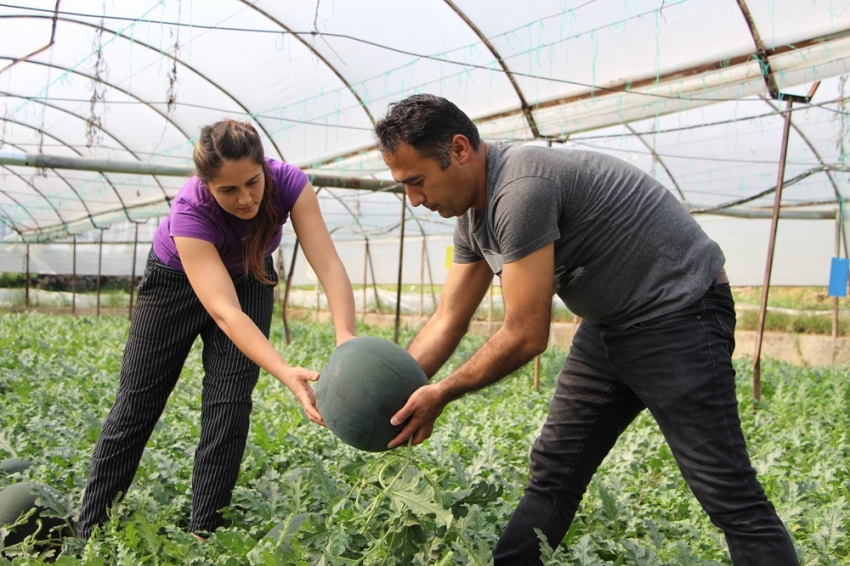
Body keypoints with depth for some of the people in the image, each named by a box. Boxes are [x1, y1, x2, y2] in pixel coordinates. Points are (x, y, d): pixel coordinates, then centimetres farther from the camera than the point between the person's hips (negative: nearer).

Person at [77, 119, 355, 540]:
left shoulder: (289, 183, -33)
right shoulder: (190, 213, -40)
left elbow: (329, 265, -40)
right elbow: (225, 312, -48)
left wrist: (346, 338, -57)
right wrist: (285, 373, -61)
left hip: (247, 280, 2)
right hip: (177, 281, -2)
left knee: (230, 406, -8)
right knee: (137, 404, 4)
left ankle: (203, 537, 5)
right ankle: (89, 534, 19)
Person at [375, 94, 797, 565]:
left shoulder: (520, 190, -27)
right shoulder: (474, 213, 4)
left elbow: (525, 336, -23)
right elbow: (447, 322, 8)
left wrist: (442, 394, -12)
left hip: (678, 311, -9)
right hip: (610, 323, 9)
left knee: (728, 493, -7)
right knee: (552, 473, 9)